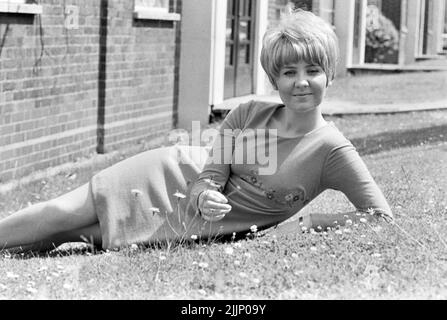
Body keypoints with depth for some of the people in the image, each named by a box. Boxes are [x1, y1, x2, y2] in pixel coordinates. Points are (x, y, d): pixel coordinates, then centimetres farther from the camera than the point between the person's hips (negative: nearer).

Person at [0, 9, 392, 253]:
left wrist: (320, 221, -26)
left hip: (195, 232, -1)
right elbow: (209, 178, -11)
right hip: (174, 175, 1)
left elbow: (383, 216, -22)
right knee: (60, 215, -6)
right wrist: (207, 197, -34)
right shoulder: (246, 116, -13)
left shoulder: (332, 149, -21)